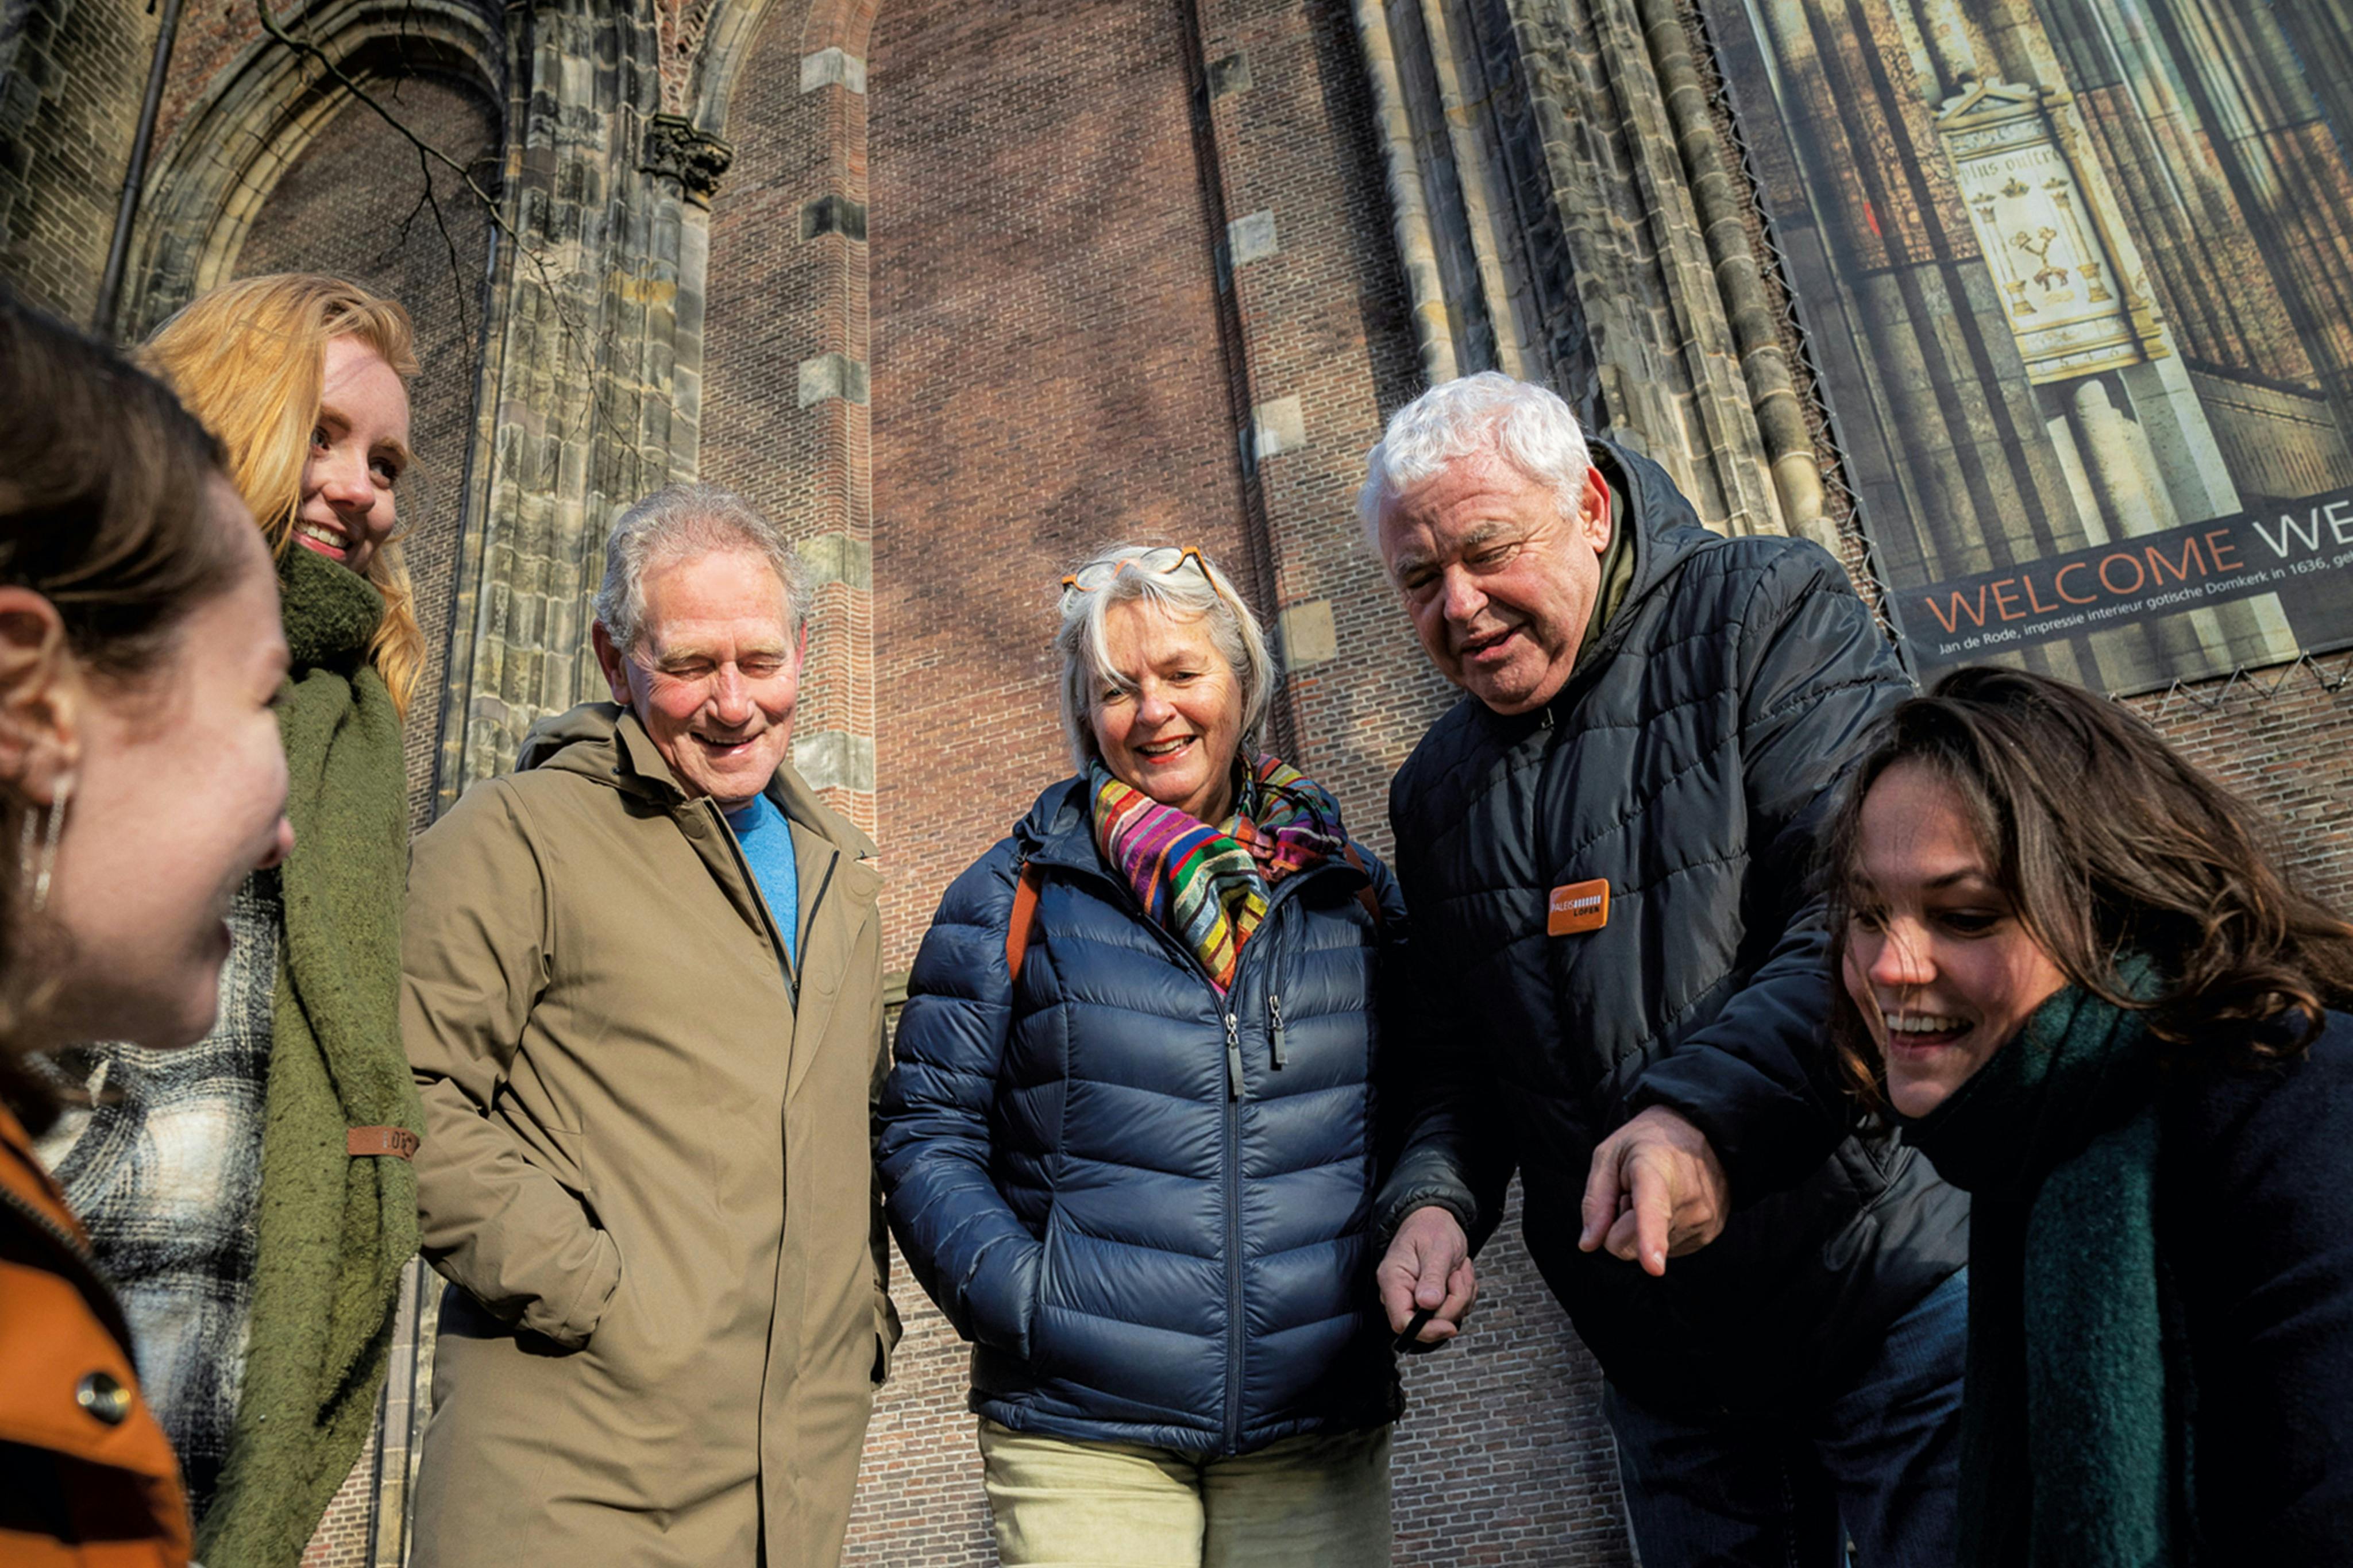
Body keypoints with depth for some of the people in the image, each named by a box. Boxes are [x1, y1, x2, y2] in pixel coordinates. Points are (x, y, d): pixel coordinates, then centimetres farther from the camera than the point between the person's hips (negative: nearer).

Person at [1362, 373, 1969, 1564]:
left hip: (1893, 1287, -4)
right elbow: (1457, 1058, 13)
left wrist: (1706, 1108, -30)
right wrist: (1434, 1197, -7)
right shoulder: (1436, 794, 10)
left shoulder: (1764, 616, -6)